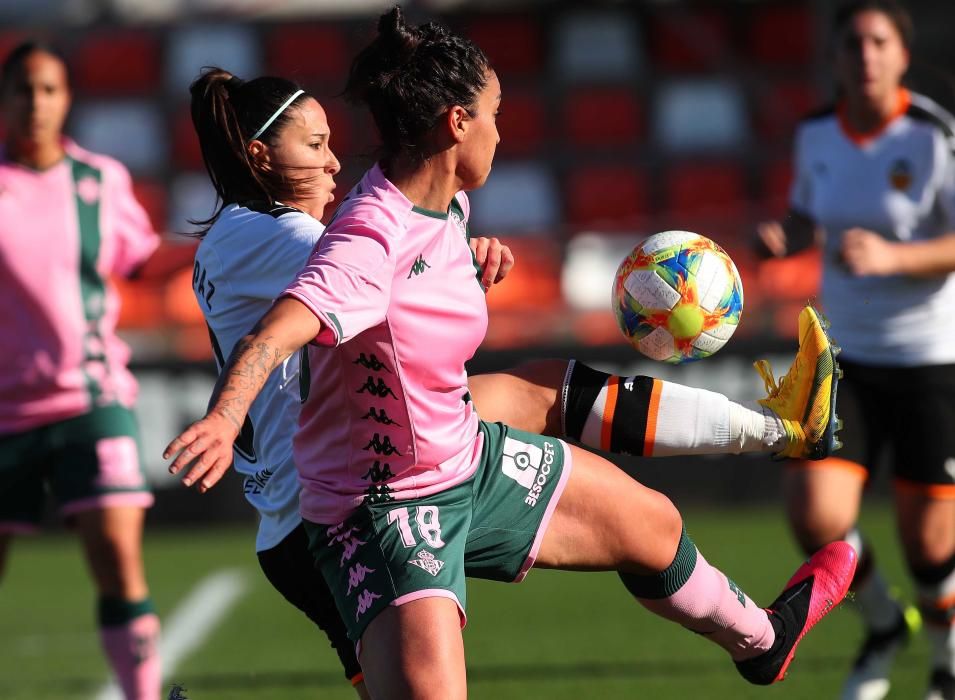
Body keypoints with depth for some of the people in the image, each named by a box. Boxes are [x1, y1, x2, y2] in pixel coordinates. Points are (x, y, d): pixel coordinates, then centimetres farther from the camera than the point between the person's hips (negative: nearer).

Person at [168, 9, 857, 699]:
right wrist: (223, 419, -64)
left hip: (473, 462, 10)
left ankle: (761, 640, 56)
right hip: (385, 511, -10)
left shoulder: (448, 203, -2)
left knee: (655, 526, 26)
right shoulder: (373, 239, -31)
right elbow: (272, 337, -49)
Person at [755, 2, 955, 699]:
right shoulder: (816, 134, 1)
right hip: (847, 355, 4)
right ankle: (883, 623, 18)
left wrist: (890, 256, -34)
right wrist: (780, 238, -5)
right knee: (816, 515, -14)